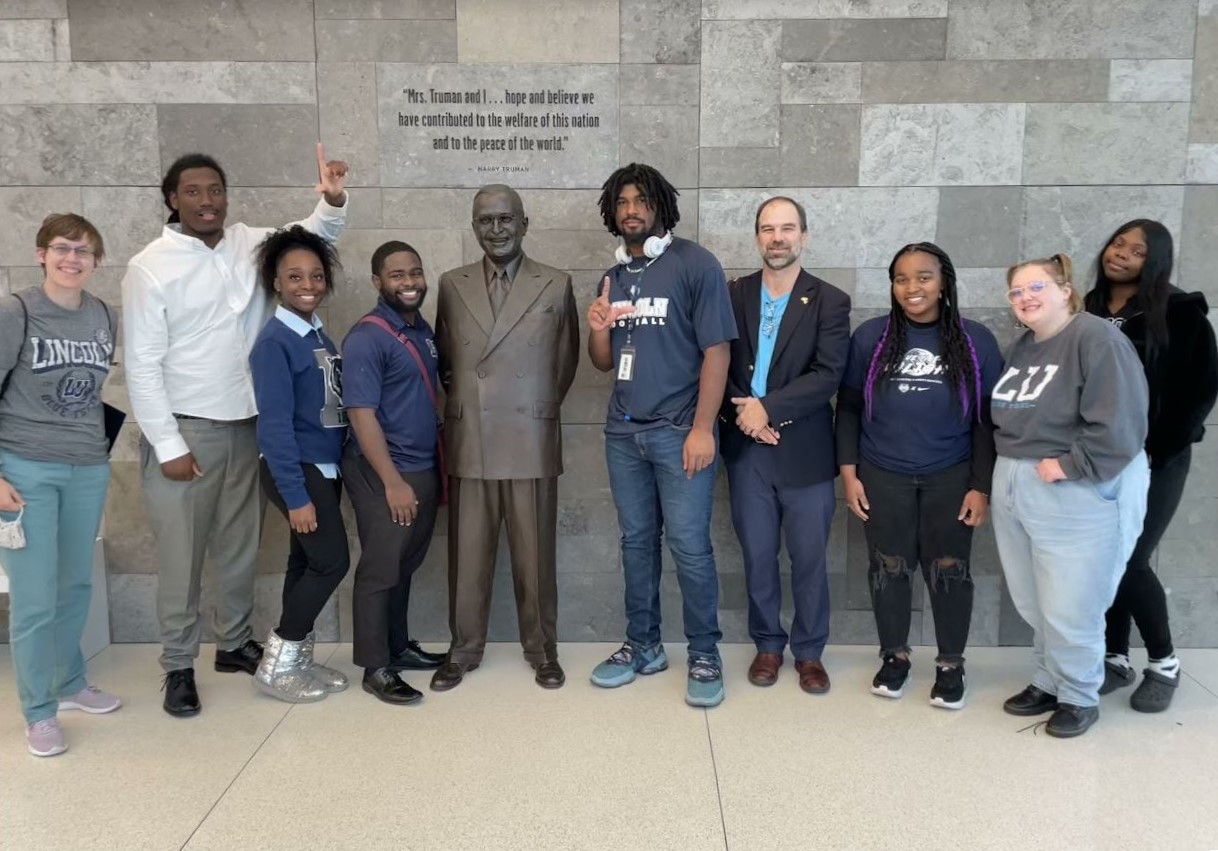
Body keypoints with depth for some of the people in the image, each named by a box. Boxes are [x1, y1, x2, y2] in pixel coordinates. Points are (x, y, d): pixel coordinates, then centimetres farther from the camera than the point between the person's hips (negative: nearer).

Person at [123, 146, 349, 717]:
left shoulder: (251, 244, 3)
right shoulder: (150, 268, -10)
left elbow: (314, 238, 10)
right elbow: (142, 365, -11)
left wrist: (333, 201, -14)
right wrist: (168, 446, -14)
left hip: (246, 425, 5)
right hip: (185, 430, -5)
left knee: (240, 545, 16)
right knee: (182, 554, 3)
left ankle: (234, 643, 33)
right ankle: (178, 665, 18)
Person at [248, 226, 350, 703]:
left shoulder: (320, 336, 9)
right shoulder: (274, 343, -15)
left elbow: (331, 409, 10)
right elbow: (275, 425, -19)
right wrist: (296, 495, -21)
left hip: (325, 467, 8)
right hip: (297, 470, -8)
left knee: (307, 563, 13)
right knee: (332, 561, -7)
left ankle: (297, 660, 25)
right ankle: (276, 665, 7)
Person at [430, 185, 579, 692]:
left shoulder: (556, 285, 3)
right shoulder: (451, 286, 8)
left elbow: (567, 360, 11)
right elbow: (442, 356, 17)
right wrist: (462, 396, 13)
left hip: (532, 441, -1)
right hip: (468, 442, 2)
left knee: (535, 555, 7)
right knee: (467, 554, 9)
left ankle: (542, 649, 23)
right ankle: (464, 650, 24)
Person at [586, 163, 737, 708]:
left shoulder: (694, 264, -5)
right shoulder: (615, 277, 13)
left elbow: (716, 350, -10)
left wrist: (703, 429, -16)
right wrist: (597, 329, -5)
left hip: (679, 431, -6)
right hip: (623, 431, 6)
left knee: (689, 546, -2)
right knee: (636, 541, 13)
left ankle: (705, 656, 13)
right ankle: (642, 646, 25)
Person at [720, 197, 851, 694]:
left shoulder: (829, 302, -1)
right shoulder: (733, 295, 6)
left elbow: (827, 375, -11)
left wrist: (768, 407, -17)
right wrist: (741, 413, -12)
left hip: (804, 451, -1)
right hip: (746, 449, 2)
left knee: (809, 559, 8)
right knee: (757, 556, 11)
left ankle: (809, 652, 25)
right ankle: (767, 645, 28)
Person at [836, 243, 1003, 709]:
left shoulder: (976, 340, -2)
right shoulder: (871, 336, -1)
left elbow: (987, 419, 0)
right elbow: (848, 408, 3)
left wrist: (982, 486, -4)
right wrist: (849, 472, -2)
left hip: (951, 478, -1)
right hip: (882, 477, 1)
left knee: (948, 571, 8)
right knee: (888, 569, 10)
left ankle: (951, 664, 25)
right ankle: (894, 656, 29)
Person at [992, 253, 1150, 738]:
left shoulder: (1097, 340, -13)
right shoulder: (1020, 347, 12)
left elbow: (1118, 424, -22)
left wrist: (1069, 465, -19)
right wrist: (1007, 472, 10)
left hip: (1078, 496, -7)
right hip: (1015, 491, 8)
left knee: (1069, 608, 2)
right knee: (1032, 604, 15)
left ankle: (1079, 698, 23)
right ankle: (1048, 683, 34)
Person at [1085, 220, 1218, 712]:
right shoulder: (1086, 312, 6)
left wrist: (1157, 450, -11)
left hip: (1154, 461, -4)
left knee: (1130, 562, -6)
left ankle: (1164, 663, 16)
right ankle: (1115, 658, 23)